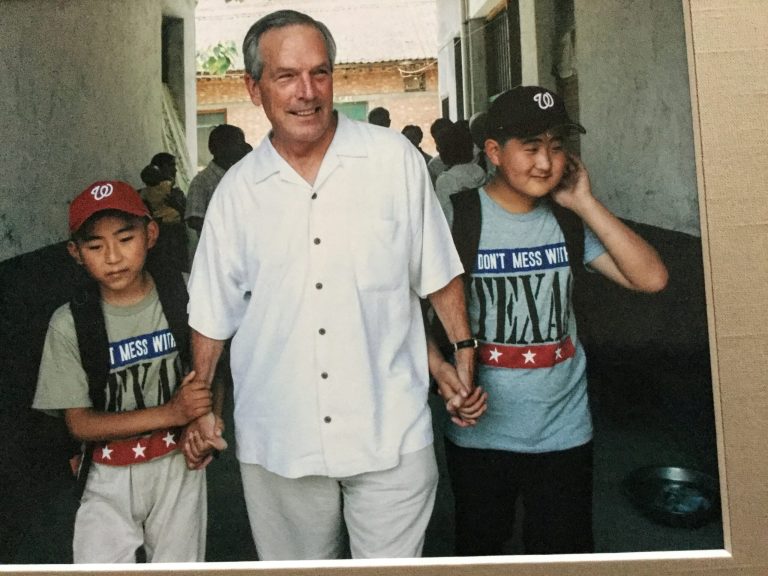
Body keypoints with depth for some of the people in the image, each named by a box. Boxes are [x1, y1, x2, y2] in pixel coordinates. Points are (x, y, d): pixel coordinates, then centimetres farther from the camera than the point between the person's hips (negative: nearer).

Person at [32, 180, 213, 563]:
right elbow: (79, 423, -10)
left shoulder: (182, 298, -9)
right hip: (111, 477, -1)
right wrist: (170, 413, -21)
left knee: (179, 563, 13)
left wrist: (205, 419, -14)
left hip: (179, 463, 1)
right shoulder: (69, 325, -11)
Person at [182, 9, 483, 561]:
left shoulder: (394, 158, -3)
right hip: (277, 441, 2)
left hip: (391, 433, -1)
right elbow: (214, 313, 10)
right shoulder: (236, 190, 2)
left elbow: (438, 275, 5)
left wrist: (463, 356, 0)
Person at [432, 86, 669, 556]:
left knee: (566, 553, 18)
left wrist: (585, 202, -12)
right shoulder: (458, 219, -11)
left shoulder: (570, 220, -1)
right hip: (479, 433, -2)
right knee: (480, 551, 21)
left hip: (564, 431, 2)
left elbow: (651, 278, -11)